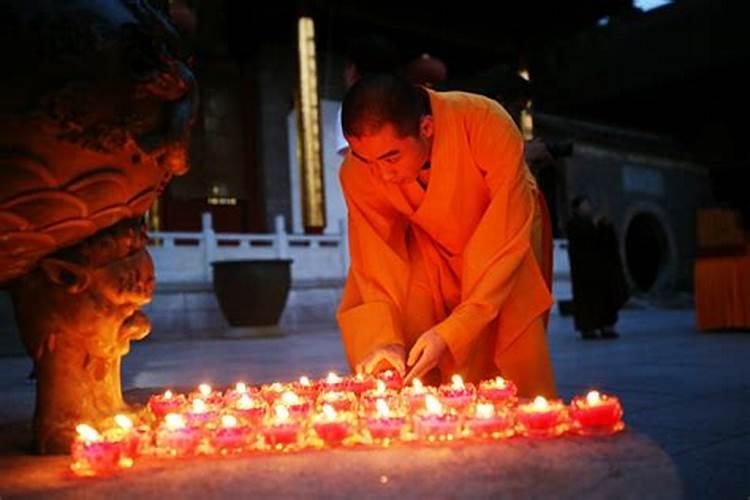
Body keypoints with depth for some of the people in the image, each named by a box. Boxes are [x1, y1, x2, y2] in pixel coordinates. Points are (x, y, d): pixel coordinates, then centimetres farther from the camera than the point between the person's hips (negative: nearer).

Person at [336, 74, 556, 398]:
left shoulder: (487, 126, -35)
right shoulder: (356, 174, -25)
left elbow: (507, 240, -32)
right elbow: (377, 263, -17)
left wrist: (451, 332, -37)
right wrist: (385, 340, -31)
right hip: (428, 258, 2)